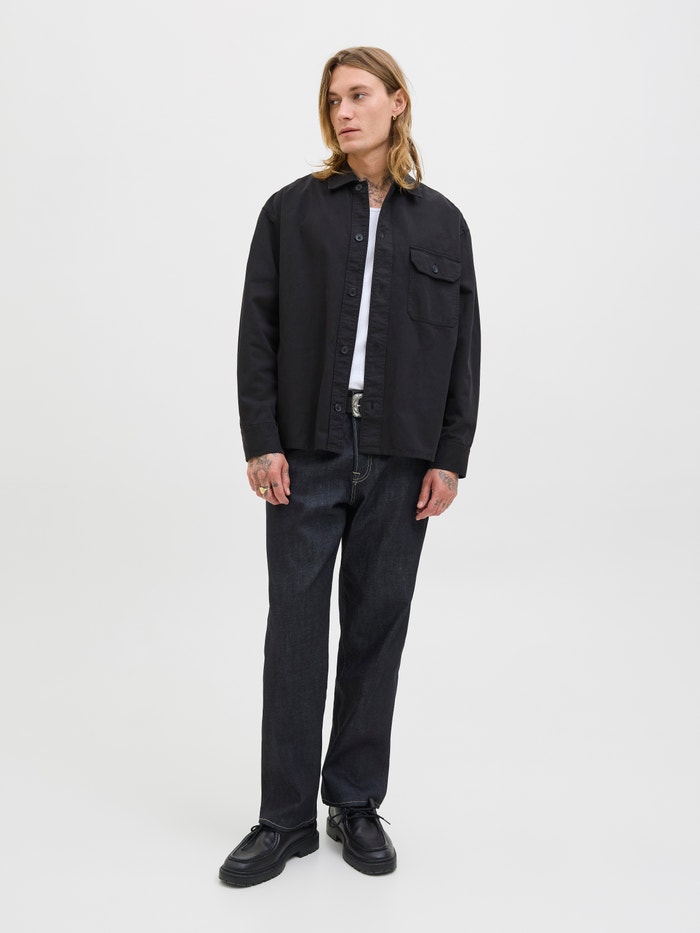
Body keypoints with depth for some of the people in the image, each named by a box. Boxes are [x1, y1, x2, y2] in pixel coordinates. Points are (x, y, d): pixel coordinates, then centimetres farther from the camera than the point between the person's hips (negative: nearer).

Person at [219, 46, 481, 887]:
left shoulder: (441, 223, 9)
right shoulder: (292, 211, 5)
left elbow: (464, 345, 6)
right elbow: (258, 331, 1)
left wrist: (450, 457, -1)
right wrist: (261, 441, -8)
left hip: (400, 460, 1)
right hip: (307, 452, -1)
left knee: (378, 628, 8)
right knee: (295, 630, 2)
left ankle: (357, 805, 25)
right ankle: (286, 817, 17)